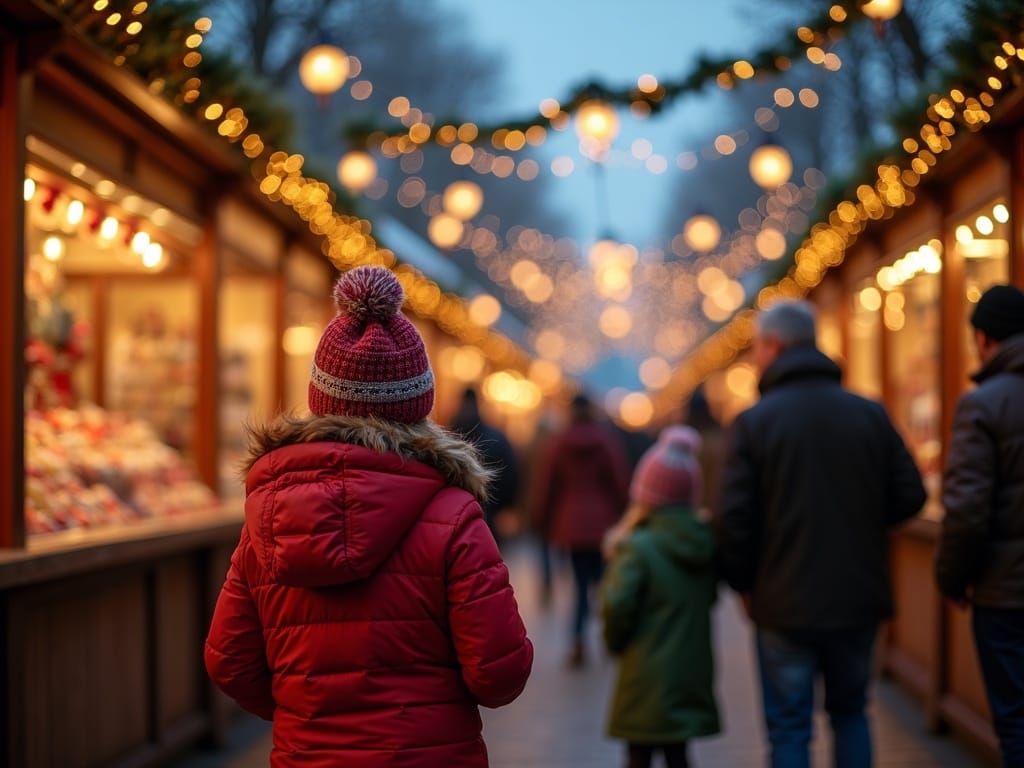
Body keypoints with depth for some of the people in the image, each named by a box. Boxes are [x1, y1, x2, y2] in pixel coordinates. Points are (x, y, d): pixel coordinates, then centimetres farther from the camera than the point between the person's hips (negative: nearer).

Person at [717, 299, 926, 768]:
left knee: (789, 730, 6)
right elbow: (909, 496, 2)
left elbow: (735, 518, -13)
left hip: (784, 605, -3)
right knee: (850, 713, 21)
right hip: (858, 599, 4)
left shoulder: (754, 421, -10)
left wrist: (742, 584, 3)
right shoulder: (870, 414, 1)